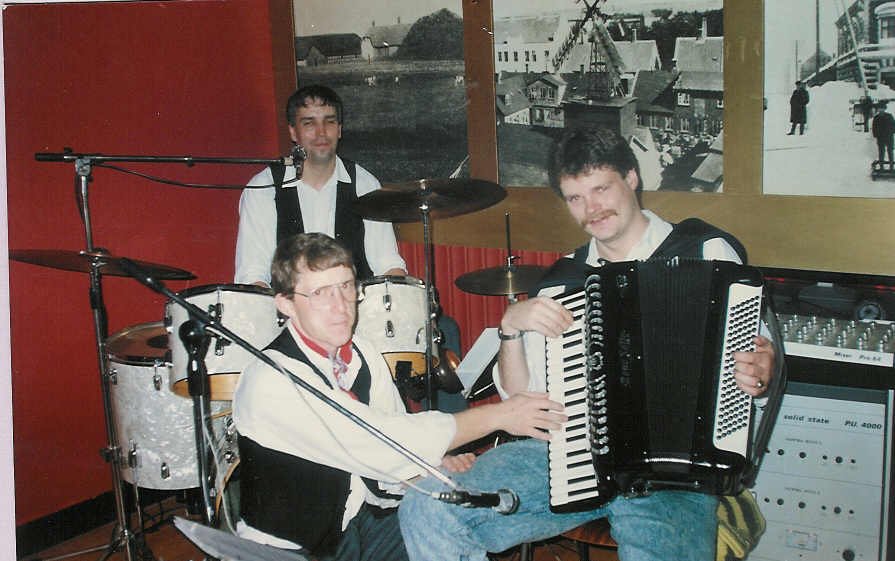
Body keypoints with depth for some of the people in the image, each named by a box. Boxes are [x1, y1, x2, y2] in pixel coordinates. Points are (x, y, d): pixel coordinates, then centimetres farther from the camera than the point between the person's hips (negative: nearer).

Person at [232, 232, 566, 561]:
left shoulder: (363, 358, 0)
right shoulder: (271, 381, -25)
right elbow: (375, 443, -30)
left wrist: (436, 462, -17)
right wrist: (498, 416, -26)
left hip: (360, 520, 7)